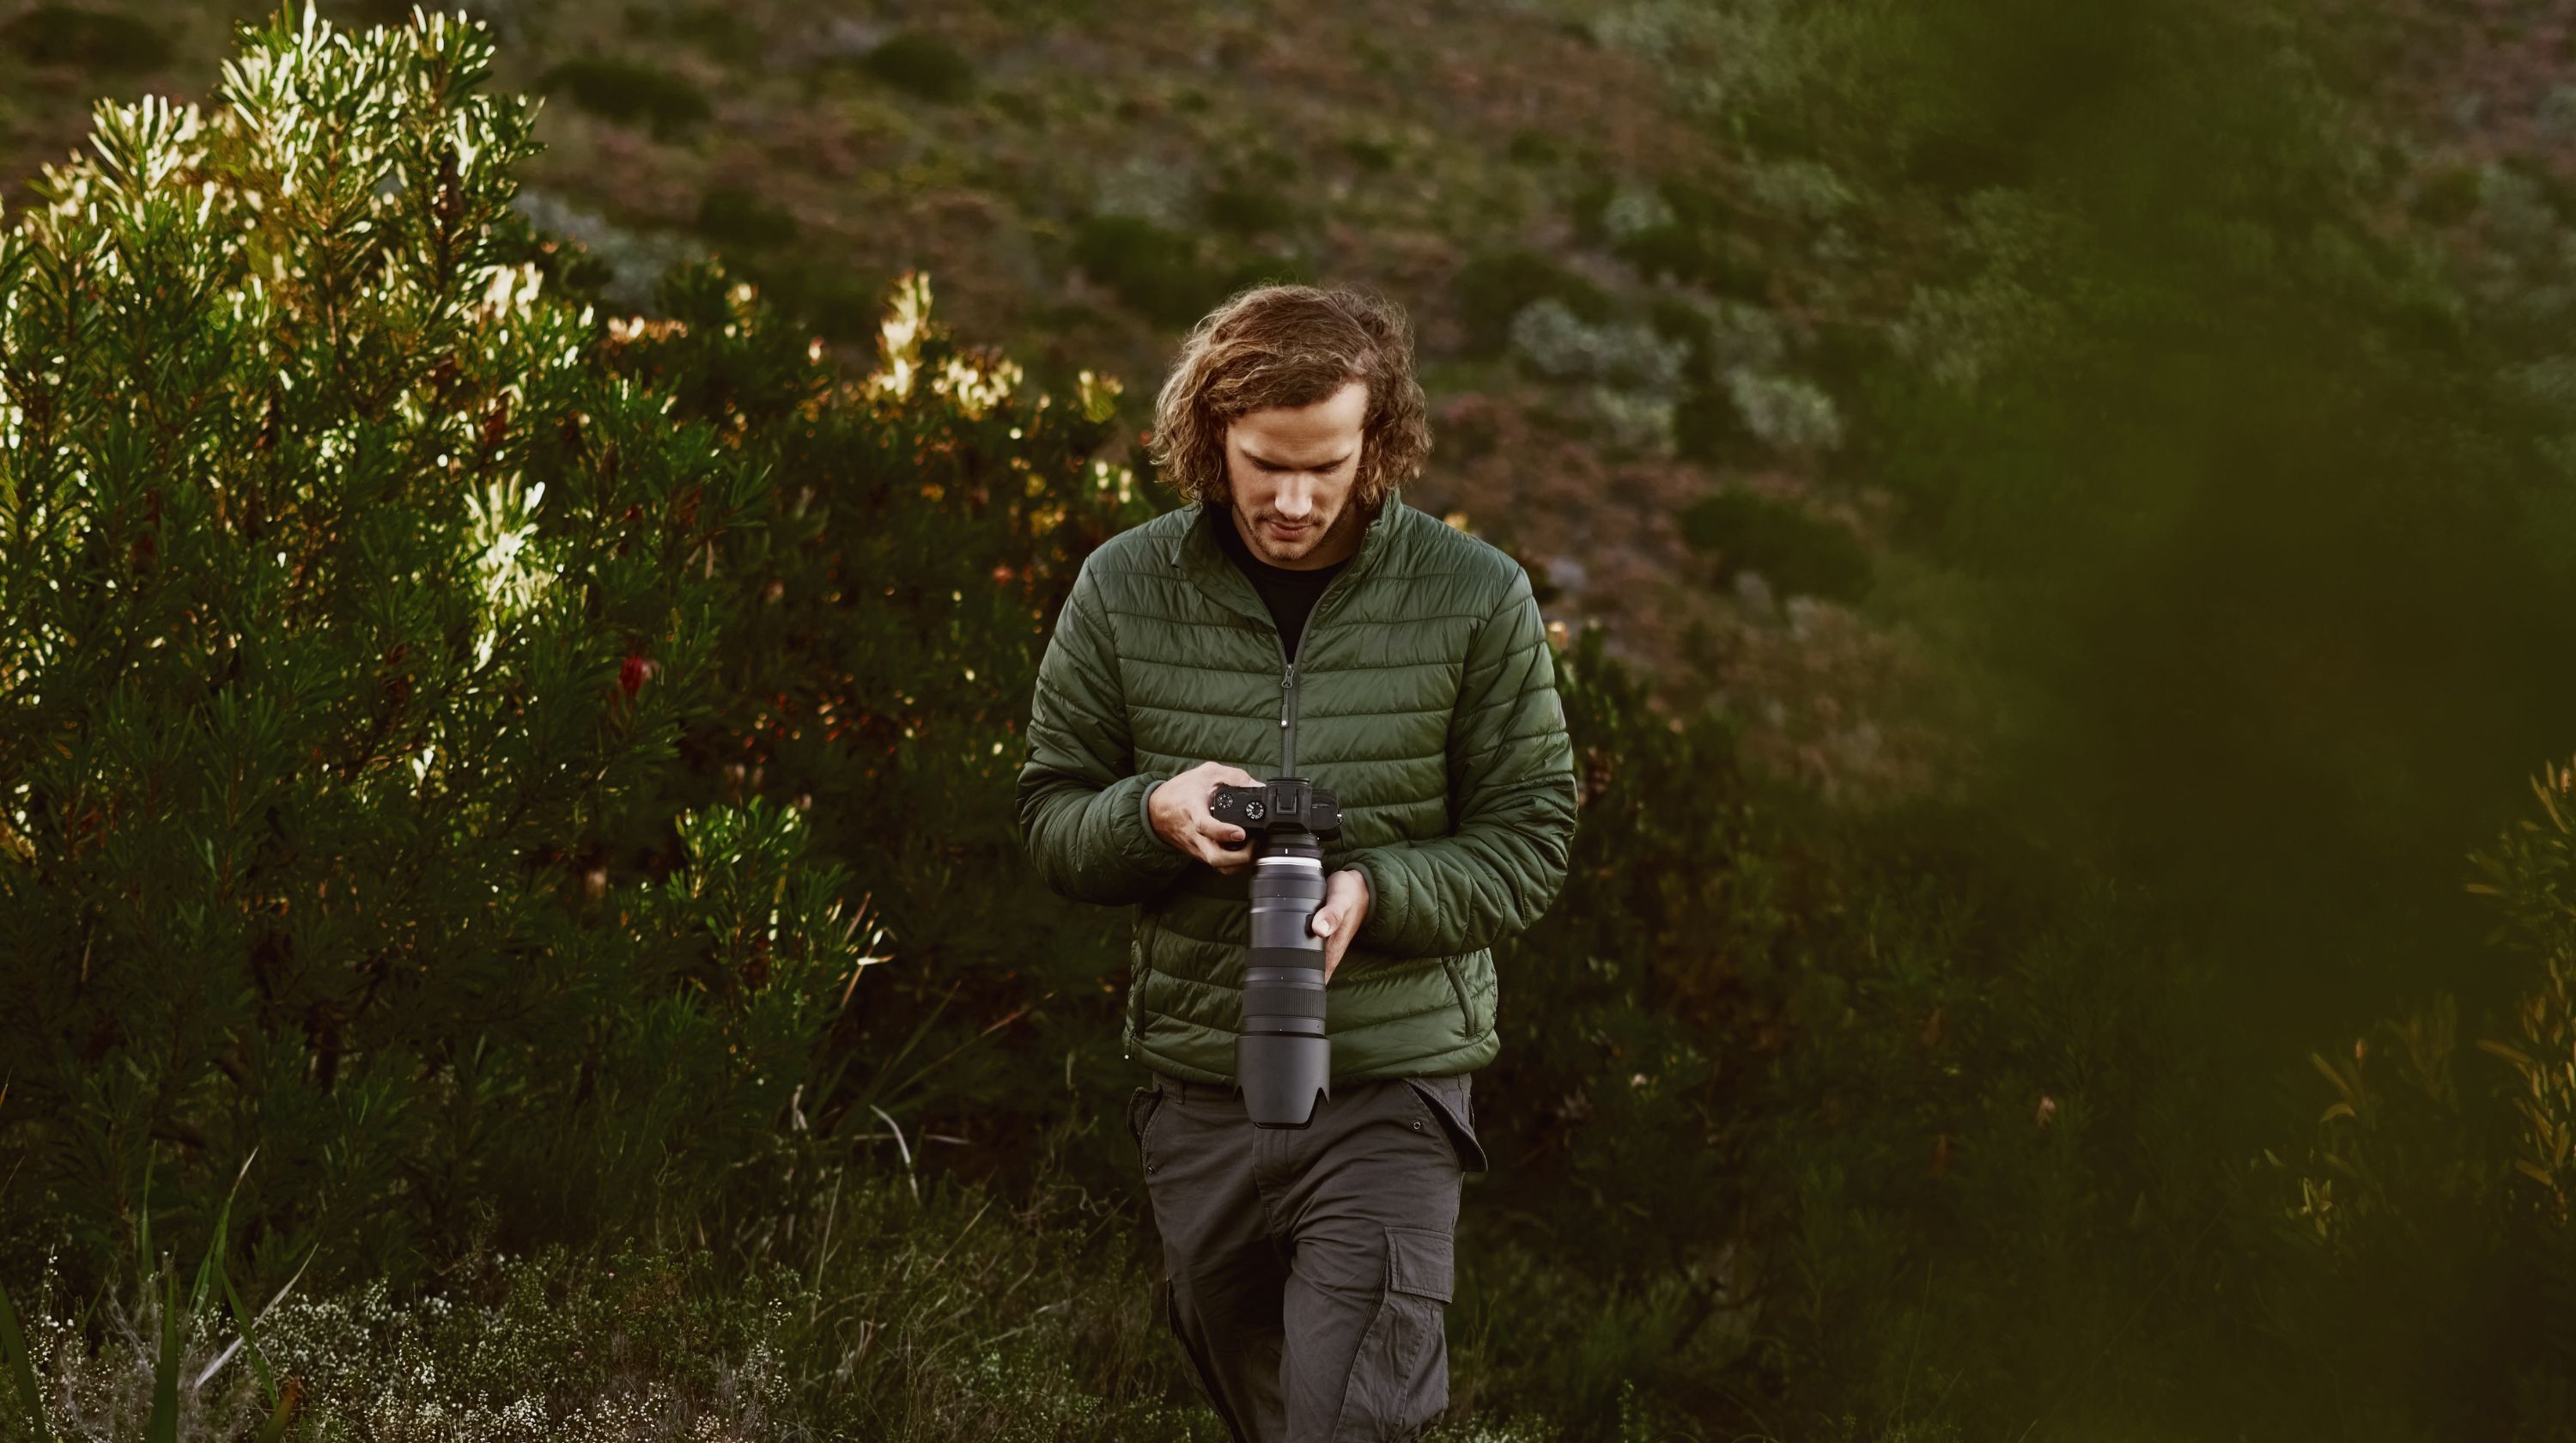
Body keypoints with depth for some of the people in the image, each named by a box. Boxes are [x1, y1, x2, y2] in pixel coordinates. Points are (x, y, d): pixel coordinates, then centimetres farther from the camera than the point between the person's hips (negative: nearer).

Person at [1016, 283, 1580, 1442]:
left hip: (1390, 1093, -3)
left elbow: (1527, 844, -3)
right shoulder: (1123, 589, -1)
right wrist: (1155, 814, -17)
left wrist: (1374, 894, -22)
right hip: (1195, 1082, 3)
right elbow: (1049, 818, 6)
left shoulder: (1477, 598, -6)